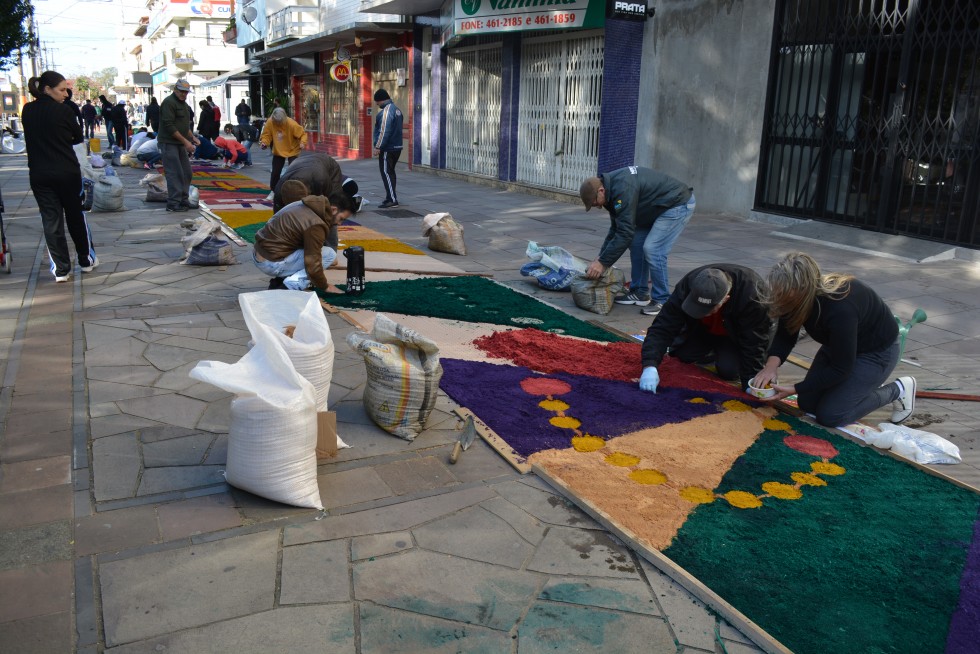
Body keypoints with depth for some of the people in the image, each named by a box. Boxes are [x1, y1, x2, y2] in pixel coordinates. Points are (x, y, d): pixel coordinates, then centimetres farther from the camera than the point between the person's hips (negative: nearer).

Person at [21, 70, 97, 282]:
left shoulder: (27, 111, 1)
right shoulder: (64, 111, -11)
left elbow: (32, 137, 11)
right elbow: (78, 137, 2)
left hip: (39, 174, 3)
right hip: (67, 172, -3)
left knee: (50, 219, 5)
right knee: (76, 216, 13)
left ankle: (61, 269, 5)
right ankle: (86, 260, 23)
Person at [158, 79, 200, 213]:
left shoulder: (183, 104, 18)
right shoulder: (169, 102, -12)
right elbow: (169, 126, -19)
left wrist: (192, 137, 10)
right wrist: (185, 141, -20)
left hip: (180, 144, 9)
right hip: (169, 143, -9)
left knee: (187, 172, 11)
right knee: (174, 173, -10)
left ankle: (183, 199, 20)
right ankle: (173, 203, -6)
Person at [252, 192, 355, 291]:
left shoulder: (303, 205, 7)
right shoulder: (316, 224, -21)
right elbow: (312, 263, -18)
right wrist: (325, 287, -3)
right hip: (272, 263, -9)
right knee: (329, 254, -7)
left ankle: (278, 281, 14)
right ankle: (290, 287, -11)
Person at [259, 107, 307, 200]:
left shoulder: (291, 124, -27)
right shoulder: (270, 122, -19)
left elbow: (302, 133, -20)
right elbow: (267, 134, -9)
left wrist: (302, 142, -38)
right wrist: (264, 142, -28)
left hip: (292, 151, -3)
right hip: (278, 151, 3)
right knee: (275, 172, 6)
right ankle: (273, 191, 26)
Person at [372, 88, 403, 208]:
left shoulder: (386, 110, -15)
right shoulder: (396, 109, 16)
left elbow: (384, 131, -22)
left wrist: (378, 146, -20)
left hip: (387, 148, -10)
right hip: (396, 147, 10)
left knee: (386, 173, -7)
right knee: (390, 172, 15)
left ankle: (392, 200, -9)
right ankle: (391, 198, 20)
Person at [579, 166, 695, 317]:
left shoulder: (623, 189, -30)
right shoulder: (612, 187, 1)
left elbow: (625, 232, -31)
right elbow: (615, 228, 9)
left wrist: (603, 263, -26)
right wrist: (601, 256, 4)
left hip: (679, 204, -10)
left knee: (652, 249, -17)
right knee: (636, 244, 7)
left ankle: (662, 301, -5)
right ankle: (639, 293, 17)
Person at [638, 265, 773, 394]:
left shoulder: (752, 295, -41)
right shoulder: (687, 286, -33)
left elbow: (755, 342, -33)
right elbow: (662, 328, -34)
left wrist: (750, 383, -34)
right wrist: (650, 366, -46)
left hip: (738, 334, -4)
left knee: (728, 370, -24)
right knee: (682, 354, -15)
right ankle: (712, 351, 14)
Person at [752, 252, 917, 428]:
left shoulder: (840, 309, -41)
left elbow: (840, 368, -30)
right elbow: (785, 335, -10)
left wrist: (794, 389, -30)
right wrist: (771, 365, -29)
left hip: (876, 352, -7)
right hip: (839, 346, 7)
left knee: (830, 415, -12)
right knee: (807, 404, 5)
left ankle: (897, 390, 6)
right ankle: (864, 381, 24)